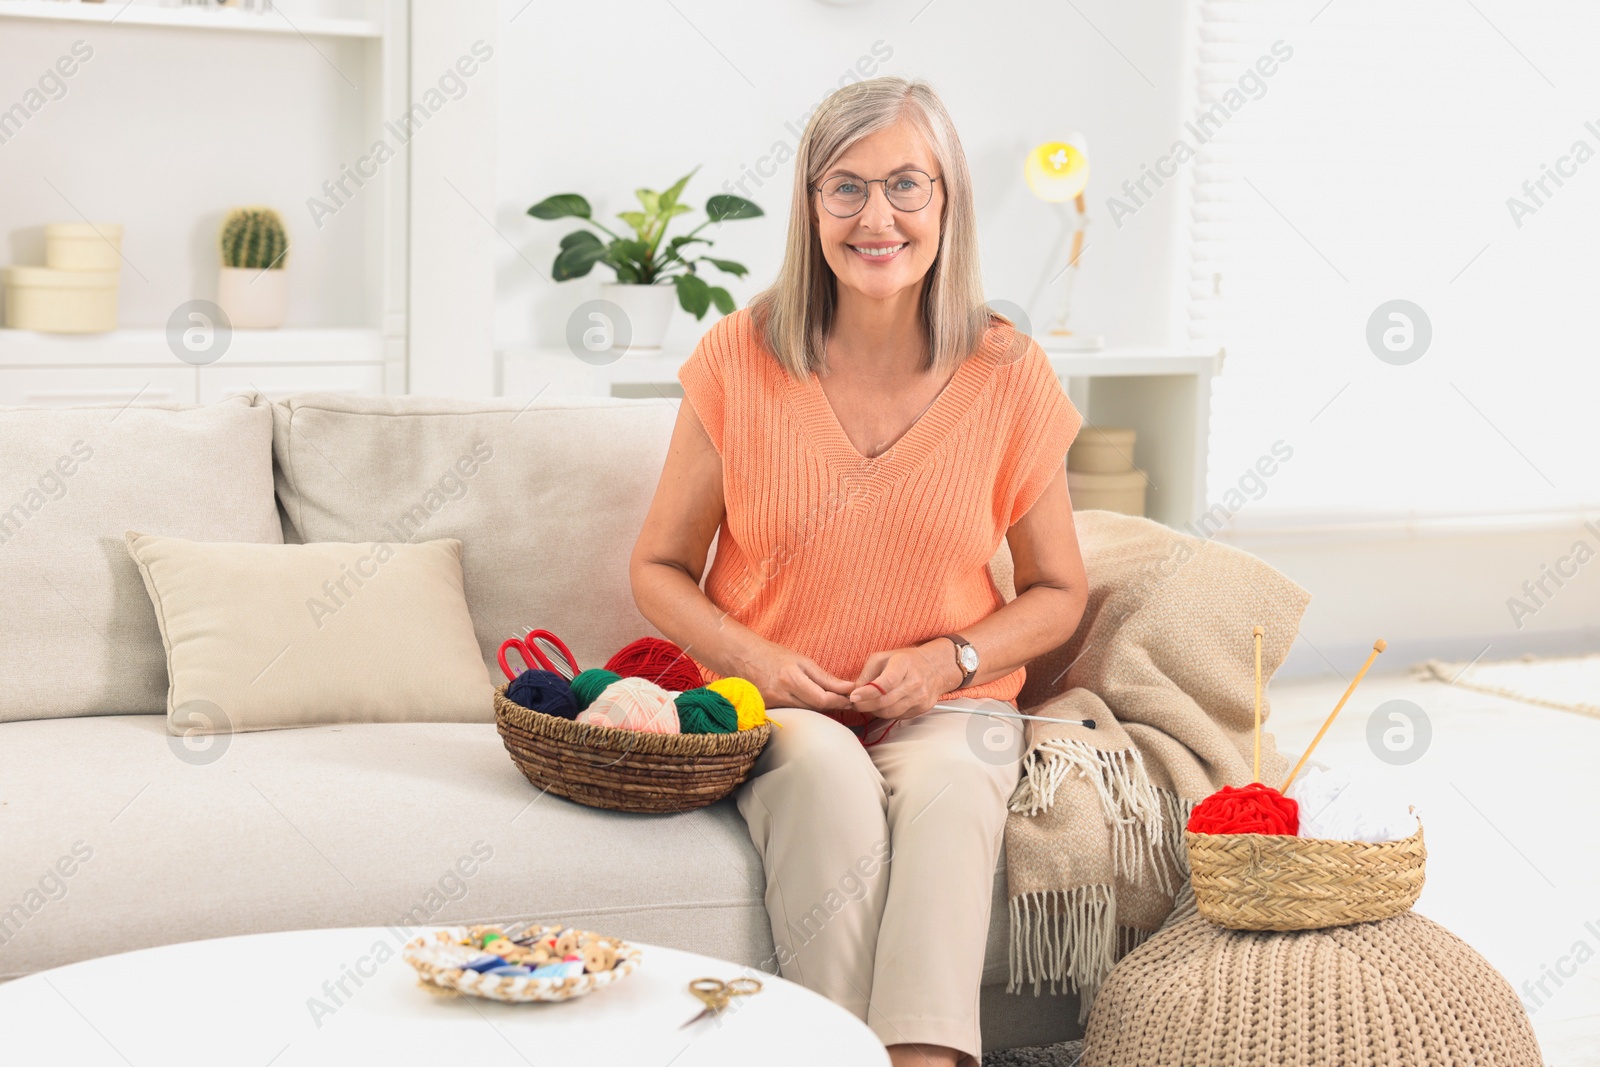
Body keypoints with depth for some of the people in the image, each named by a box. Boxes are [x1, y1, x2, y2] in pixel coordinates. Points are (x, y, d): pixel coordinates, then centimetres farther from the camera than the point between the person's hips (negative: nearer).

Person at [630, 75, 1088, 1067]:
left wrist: (948, 658, -10)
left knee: (943, 790, -33)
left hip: (949, 705, 1)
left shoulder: (1009, 376, -3)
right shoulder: (740, 358, -4)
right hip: (778, 711, 0)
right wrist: (752, 658, -14)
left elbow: (1059, 593, 8)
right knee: (830, 779, -33)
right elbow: (660, 569, 5)